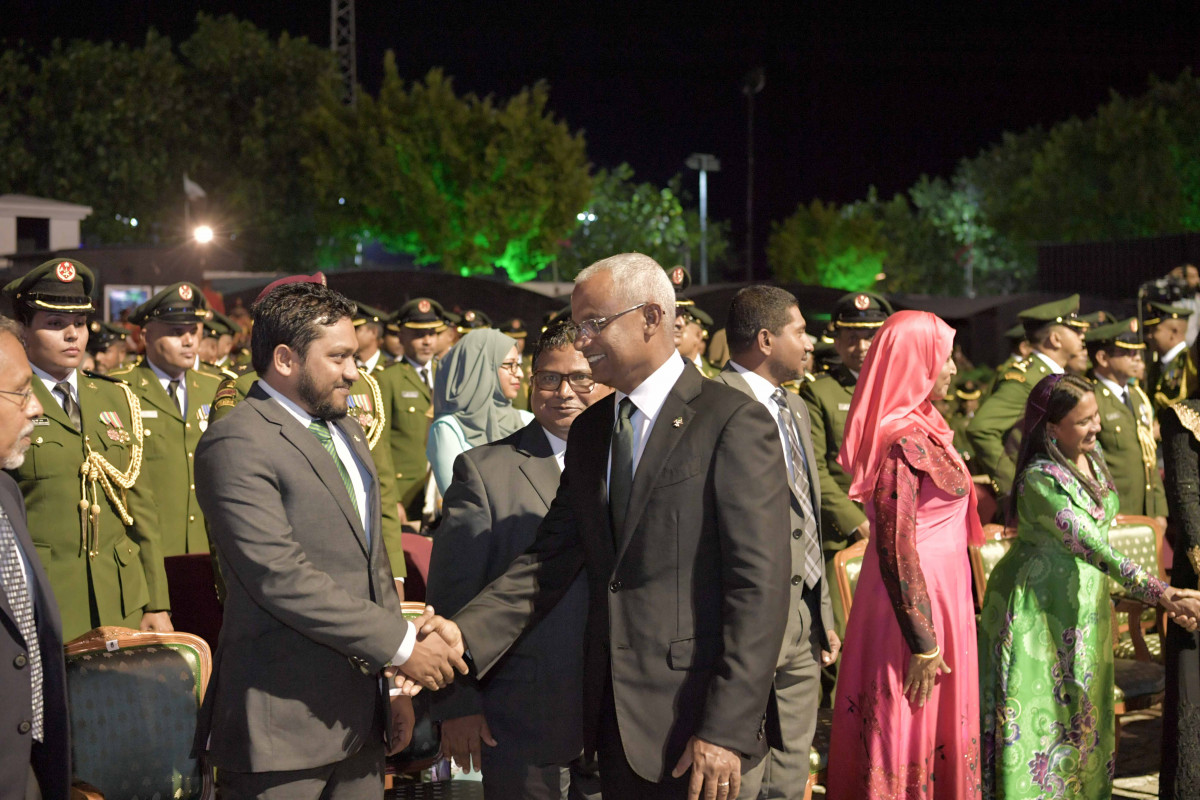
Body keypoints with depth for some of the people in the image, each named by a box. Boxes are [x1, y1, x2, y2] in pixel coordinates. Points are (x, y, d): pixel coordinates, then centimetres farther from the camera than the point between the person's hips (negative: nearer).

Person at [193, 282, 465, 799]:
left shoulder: (347, 434, 17)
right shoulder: (235, 445, -12)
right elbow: (279, 577, -21)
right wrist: (402, 645, -17)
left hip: (357, 717, 8)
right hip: (282, 724, -8)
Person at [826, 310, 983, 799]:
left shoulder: (921, 428, 10)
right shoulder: (905, 442, -20)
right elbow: (895, 548, -23)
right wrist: (923, 644, -21)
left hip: (935, 590, 10)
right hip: (917, 602, -10)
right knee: (912, 737, 0)